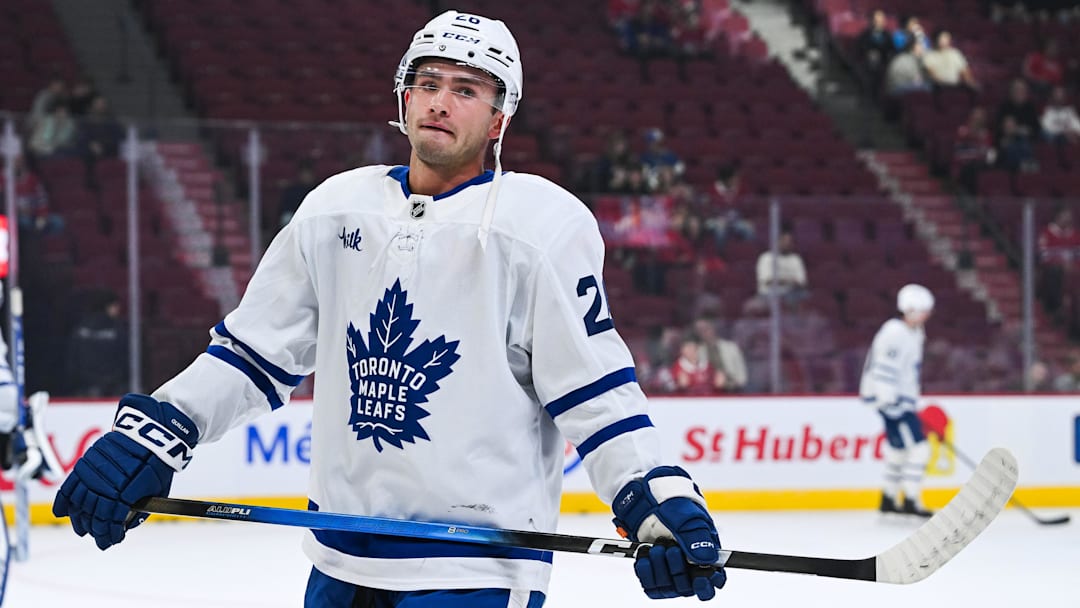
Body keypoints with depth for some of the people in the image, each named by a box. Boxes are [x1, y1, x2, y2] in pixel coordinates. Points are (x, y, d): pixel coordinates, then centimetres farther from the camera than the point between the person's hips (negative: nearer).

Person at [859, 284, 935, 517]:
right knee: (917, 448, -13)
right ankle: (910, 501, -11)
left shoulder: (914, 334, 14)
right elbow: (883, 371, -24)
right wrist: (889, 402, -26)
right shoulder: (895, 333, -18)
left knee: (899, 449, 19)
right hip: (891, 400, -11)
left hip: (903, 400, 11)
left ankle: (889, 499, 30)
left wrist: (913, 402, 24)